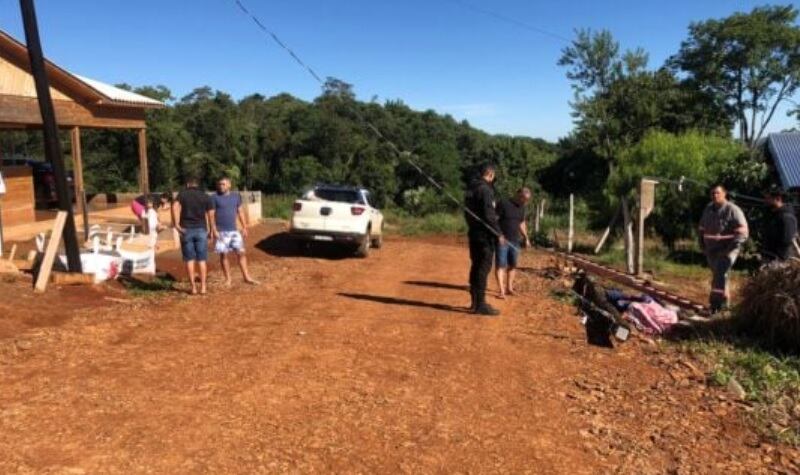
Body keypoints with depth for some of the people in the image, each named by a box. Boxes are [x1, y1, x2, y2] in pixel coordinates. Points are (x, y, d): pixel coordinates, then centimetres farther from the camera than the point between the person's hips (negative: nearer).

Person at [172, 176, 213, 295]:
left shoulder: (182, 194, 5)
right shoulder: (205, 196, 9)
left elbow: (175, 207, -13)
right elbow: (210, 215, 2)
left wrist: (176, 225, -12)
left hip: (186, 230, -1)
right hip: (201, 229, 1)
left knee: (189, 260, 4)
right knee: (202, 260, 5)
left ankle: (193, 287, 4)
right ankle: (203, 287, 3)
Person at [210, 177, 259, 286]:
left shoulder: (236, 196, 8)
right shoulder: (214, 198, -3)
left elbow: (240, 212, 12)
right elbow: (211, 215, -5)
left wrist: (244, 228, 7)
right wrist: (214, 230, -13)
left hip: (234, 230, 3)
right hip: (221, 232, -3)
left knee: (241, 253, 0)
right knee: (223, 255, 2)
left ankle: (247, 277, 5)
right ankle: (228, 279, 12)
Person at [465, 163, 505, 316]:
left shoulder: (471, 188, 12)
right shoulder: (485, 189, -16)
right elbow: (489, 215, -21)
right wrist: (499, 234, -15)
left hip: (473, 233, 9)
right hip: (485, 234, -9)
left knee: (476, 266, 14)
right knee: (484, 268, -5)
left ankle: (475, 302, 21)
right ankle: (480, 305, -3)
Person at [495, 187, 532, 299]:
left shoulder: (521, 207, 11)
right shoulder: (503, 204, -11)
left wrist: (526, 237, 17)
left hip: (515, 241, 7)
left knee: (513, 265, 11)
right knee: (500, 265, -7)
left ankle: (509, 288, 23)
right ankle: (501, 291, -8)